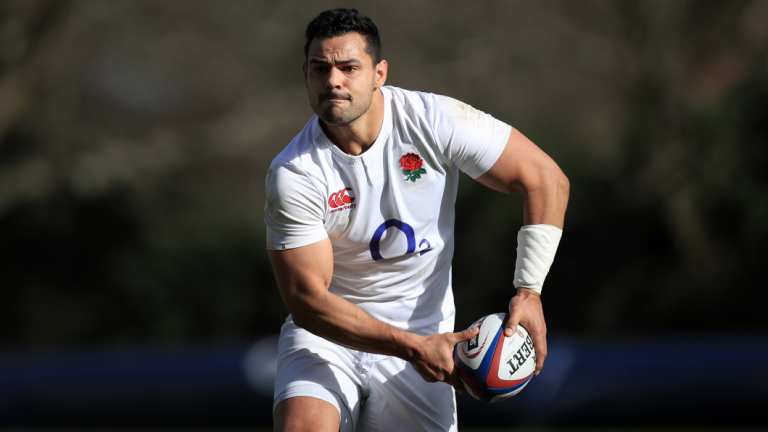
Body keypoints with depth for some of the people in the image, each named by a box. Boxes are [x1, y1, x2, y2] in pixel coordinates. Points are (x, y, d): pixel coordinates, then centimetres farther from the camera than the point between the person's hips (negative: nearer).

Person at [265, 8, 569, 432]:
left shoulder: (434, 120, -14)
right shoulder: (292, 175, -16)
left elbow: (545, 180, -7)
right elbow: (308, 298, -17)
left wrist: (528, 291, -16)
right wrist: (412, 347, -26)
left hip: (422, 340, 2)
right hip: (326, 333, -2)